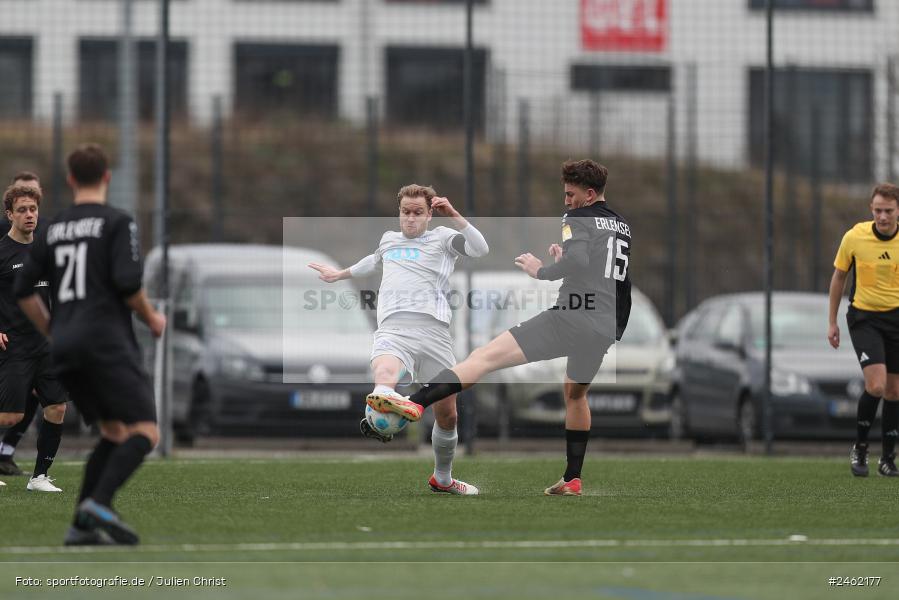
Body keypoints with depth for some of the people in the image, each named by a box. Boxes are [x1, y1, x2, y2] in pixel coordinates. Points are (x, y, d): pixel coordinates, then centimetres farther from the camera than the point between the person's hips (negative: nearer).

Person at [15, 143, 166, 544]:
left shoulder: (53, 229, 15)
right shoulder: (117, 222, -2)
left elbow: (23, 290, 15)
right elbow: (128, 281, -14)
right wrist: (152, 318, 3)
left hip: (64, 347, 7)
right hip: (107, 341, -7)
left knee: (113, 434, 16)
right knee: (145, 432, -8)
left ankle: (82, 526, 4)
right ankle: (99, 504, -29)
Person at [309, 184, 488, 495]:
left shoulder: (441, 238, 16)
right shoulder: (388, 239, 27)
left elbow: (480, 249, -2)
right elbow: (376, 260, 51)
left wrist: (454, 216, -8)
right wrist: (342, 274, 65)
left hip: (434, 329, -1)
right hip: (393, 328, 1)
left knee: (447, 415, 5)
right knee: (385, 375, -36)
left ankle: (443, 479, 27)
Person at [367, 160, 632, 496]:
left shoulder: (578, 219, -2)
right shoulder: (622, 226, 23)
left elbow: (577, 260, -21)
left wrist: (541, 271, -7)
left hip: (572, 317, -8)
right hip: (606, 329, 8)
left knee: (485, 356, -16)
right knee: (575, 394, 32)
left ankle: (416, 403, -31)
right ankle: (572, 480, 33)